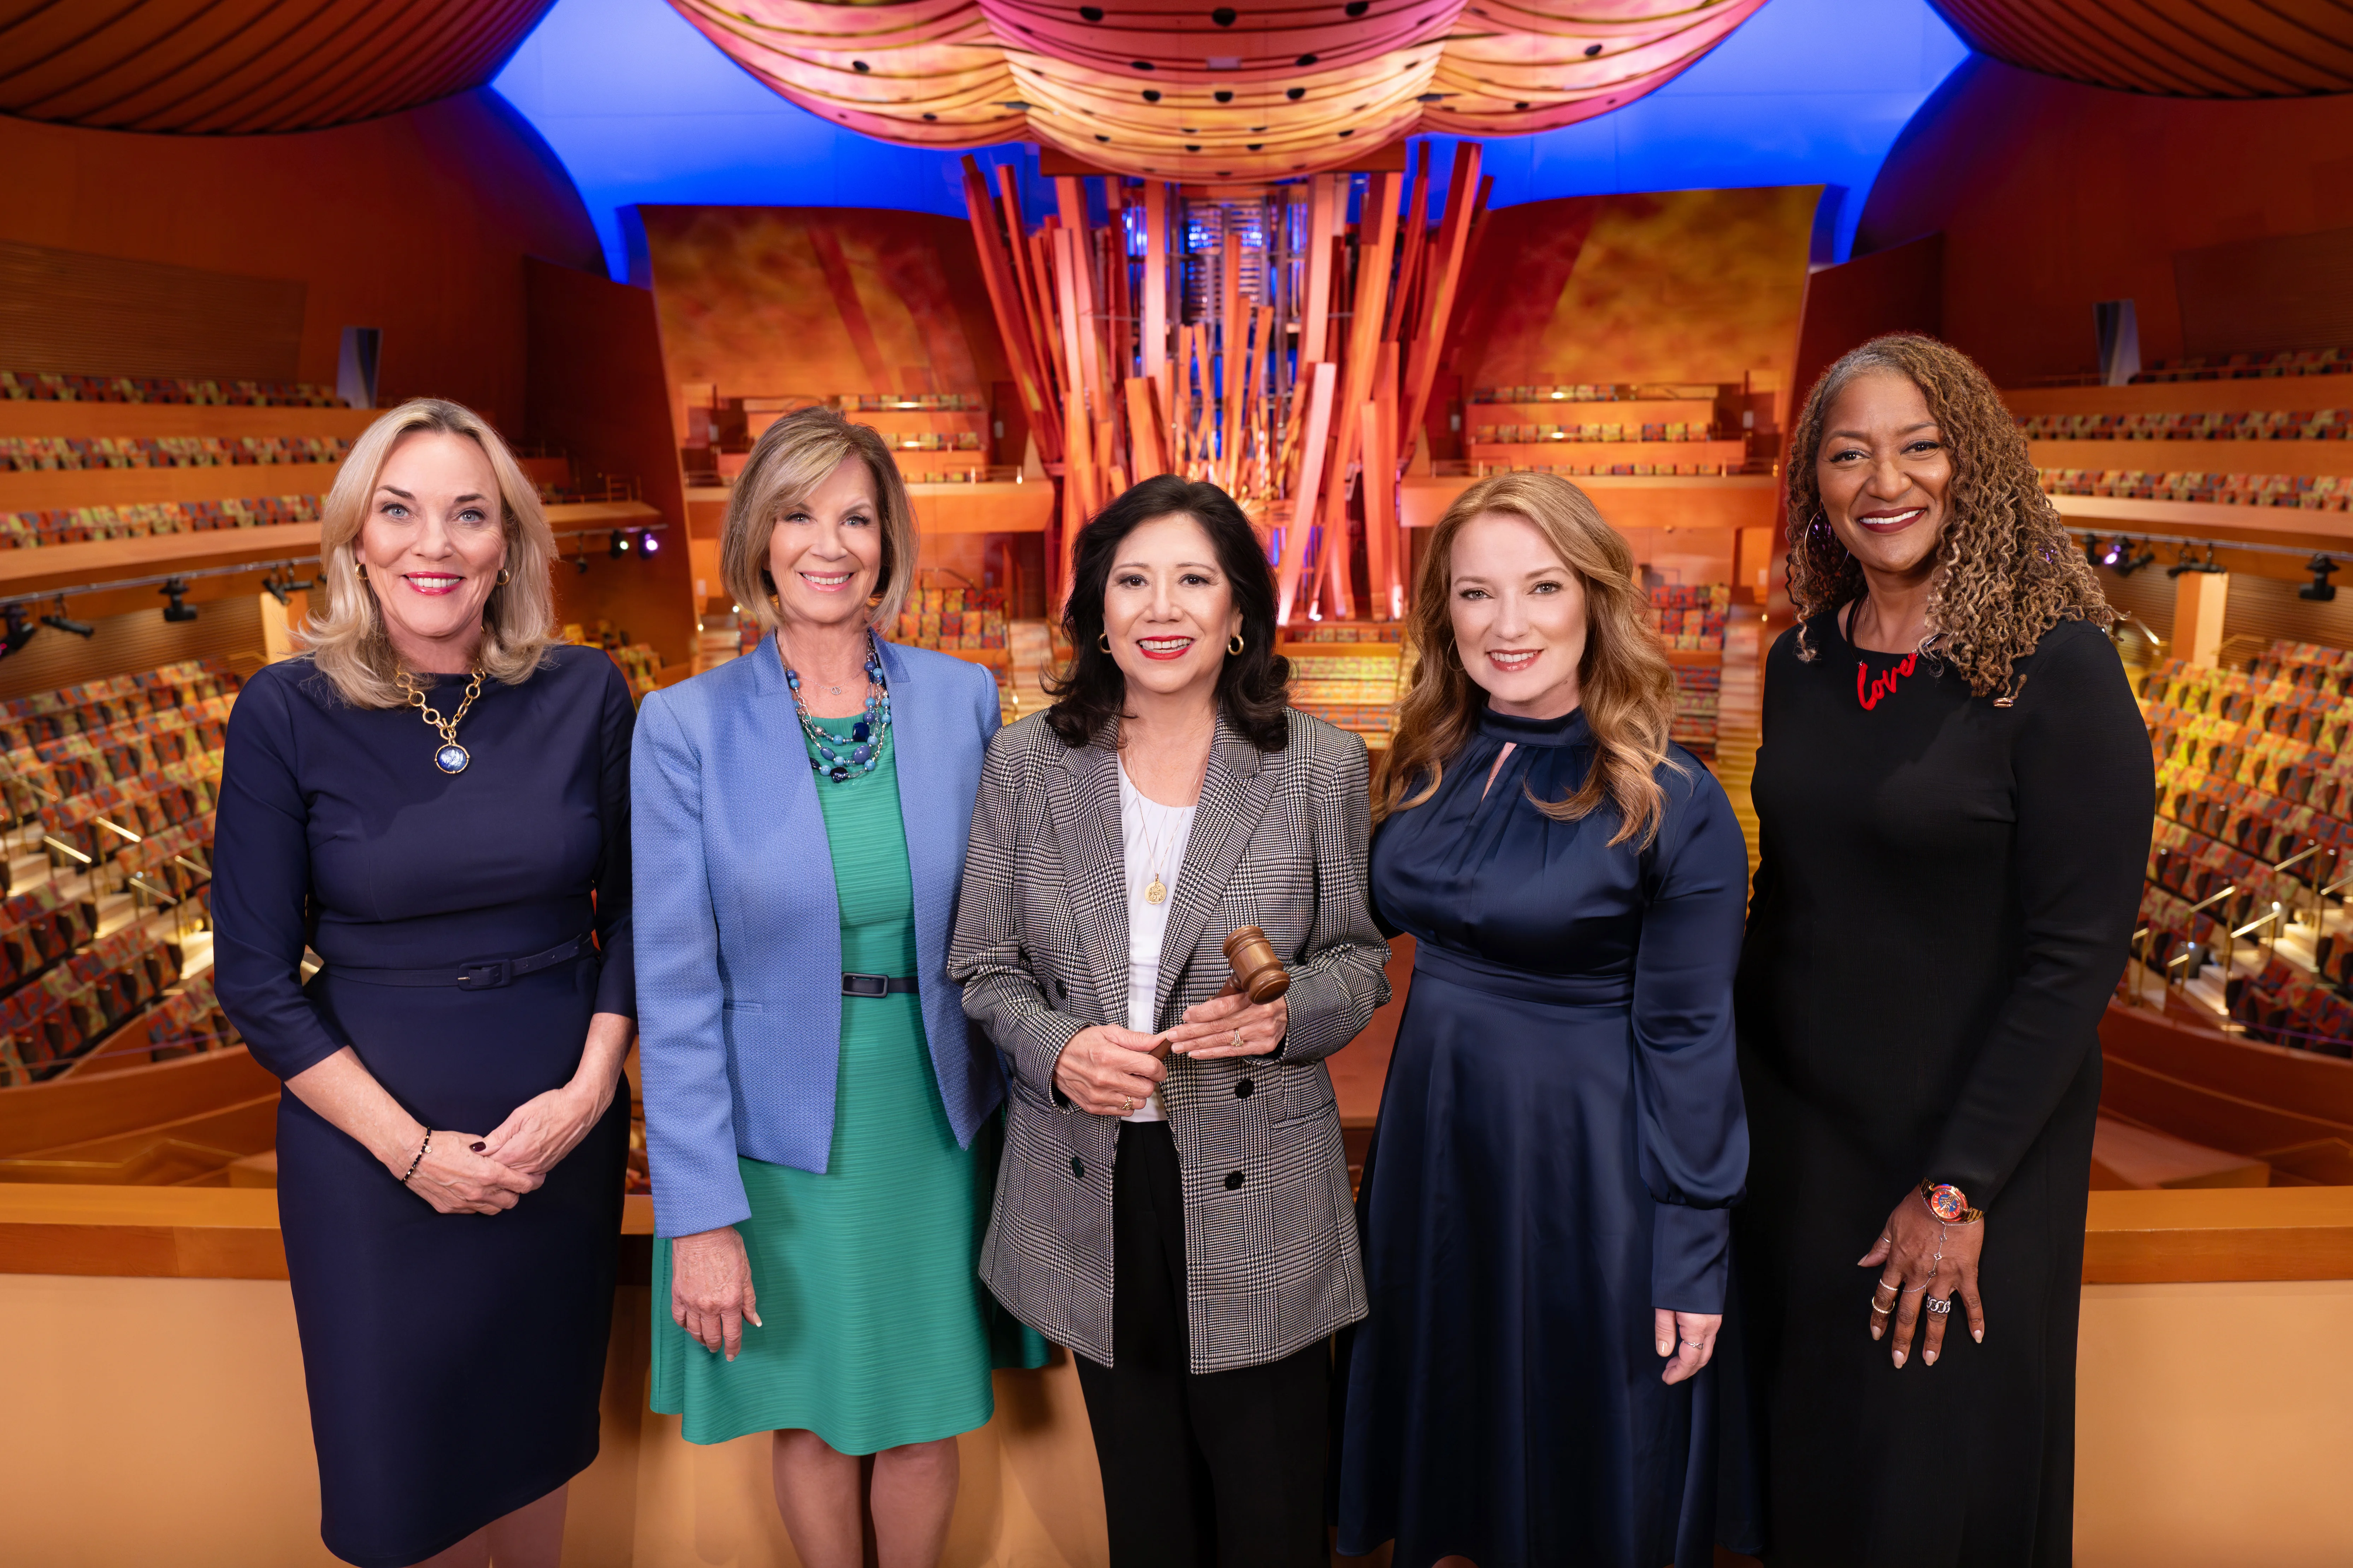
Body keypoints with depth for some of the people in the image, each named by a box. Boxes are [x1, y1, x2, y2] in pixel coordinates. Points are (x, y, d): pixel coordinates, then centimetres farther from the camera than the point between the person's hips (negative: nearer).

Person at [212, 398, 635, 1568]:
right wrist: (411, 1147, -12)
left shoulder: (584, 695, -6)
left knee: (540, 1426, 19)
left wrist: (588, 1089, -10)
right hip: (370, 1140, -1)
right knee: (399, 1456, 12)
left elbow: (629, 914, 2)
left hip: (563, 1127, 2)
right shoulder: (287, 712, -10)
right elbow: (256, 979, -7)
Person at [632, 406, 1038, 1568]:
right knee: (812, 1416, 15)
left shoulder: (962, 700, -2)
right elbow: (676, 986, -9)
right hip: (782, 1136, -1)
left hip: (934, 1122, 2)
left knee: (927, 1415, 14)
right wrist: (700, 1218, -10)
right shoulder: (688, 726, -9)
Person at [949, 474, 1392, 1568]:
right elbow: (984, 969, 4)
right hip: (1091, 1196, 2)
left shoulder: (1321, 764, -4)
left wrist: (1287, 1015, -18)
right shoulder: (1026, 764, -1)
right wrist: (1055, 1049, -15)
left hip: (1257, 1192, -1)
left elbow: (1358, 958, 3)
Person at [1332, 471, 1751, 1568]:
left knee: (1582, 1458, 15)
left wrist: (1690, 1261, -10)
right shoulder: (1428, 768, 0)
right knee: (1444, 1414, 22)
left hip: (1584, 1162, -5)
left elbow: (1685, 1040, -12)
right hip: (1434, 1135, 5)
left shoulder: (1670, 804, -16)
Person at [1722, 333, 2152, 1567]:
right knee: (1796, 1453, 19)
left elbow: (2078, 953, -16)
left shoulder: (2057, 667, -15)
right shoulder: (1803, 661, 2)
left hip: (1970, 1139, -5)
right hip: (1791, 1121, 5)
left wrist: (1958, 1189, -16)